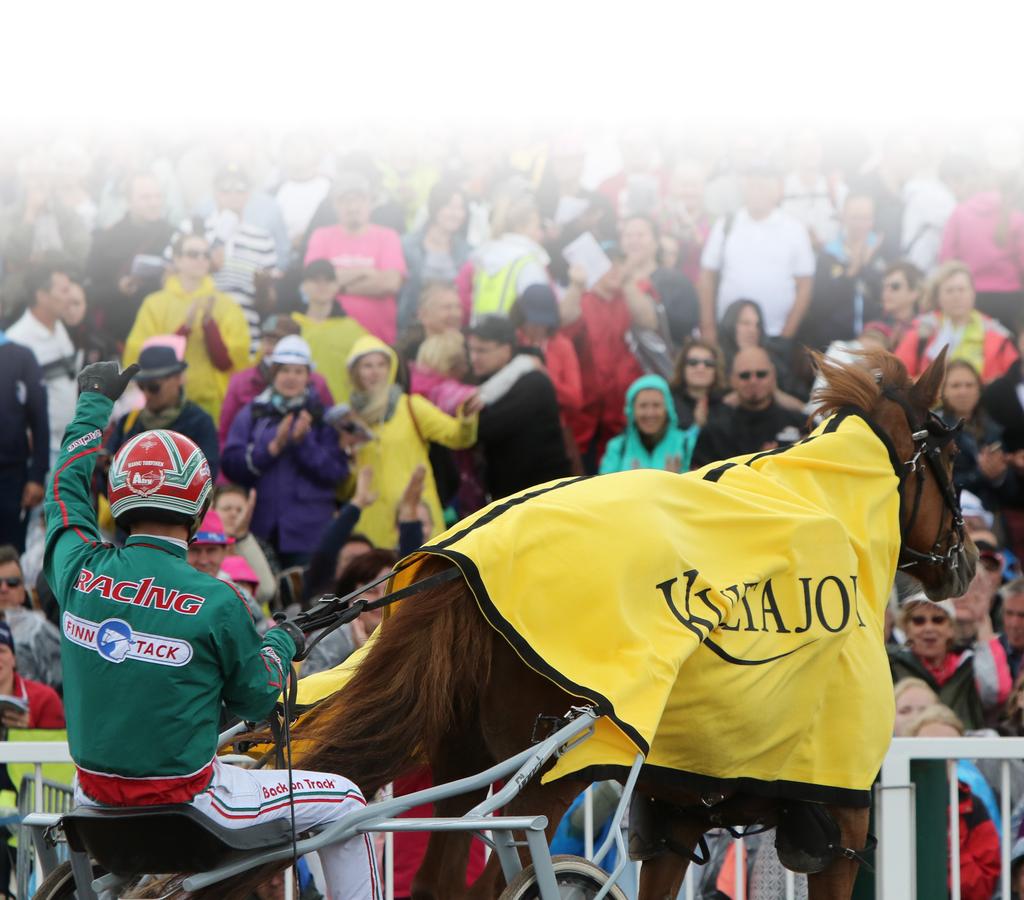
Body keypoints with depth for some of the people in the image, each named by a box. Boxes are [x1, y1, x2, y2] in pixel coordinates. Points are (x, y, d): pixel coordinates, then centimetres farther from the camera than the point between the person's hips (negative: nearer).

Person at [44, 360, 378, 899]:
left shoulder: (79, 572, -7)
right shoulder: (215, 603, -18)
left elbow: (69, 486, 14)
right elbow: (255, 701, -4)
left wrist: (94, 401, 29)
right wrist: (282, 643, 16)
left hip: (96, 797, 5)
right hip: (187, 802, -5)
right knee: (343, 800, 10)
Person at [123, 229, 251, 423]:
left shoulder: (226, 306, 7)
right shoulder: (155, 304, 6)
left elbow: (226, 362, -1)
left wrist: (209, 323, -13)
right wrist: (185, 327, -14)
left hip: (213, 408, 1)